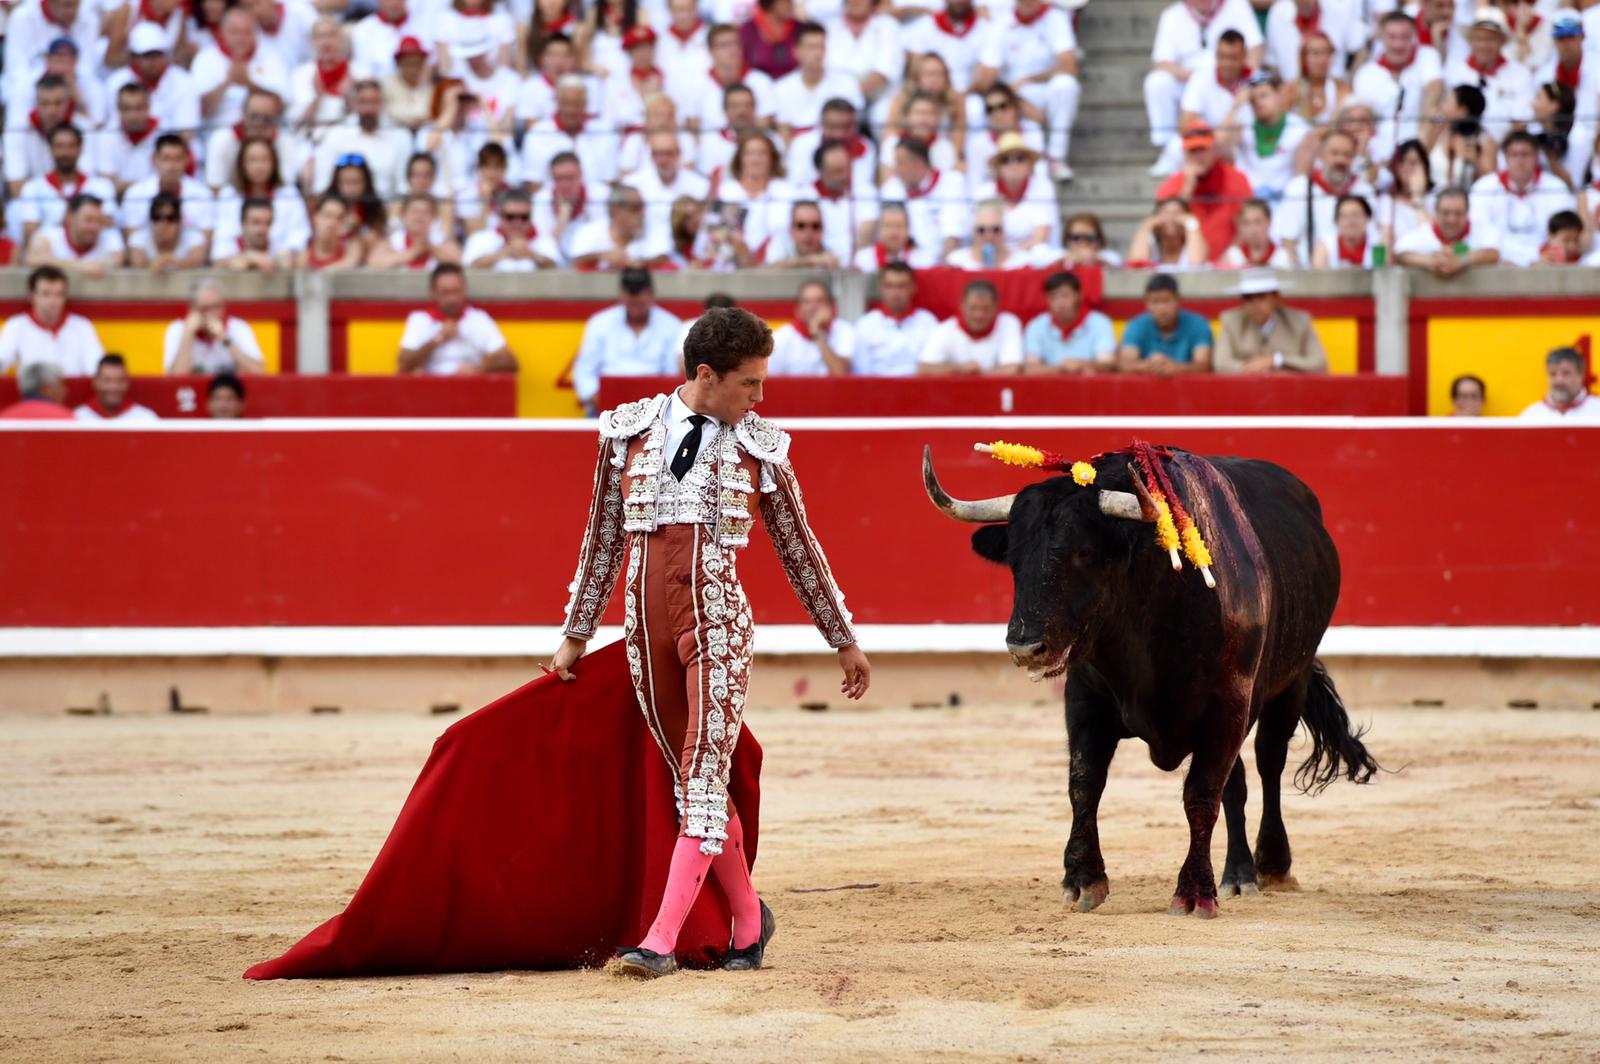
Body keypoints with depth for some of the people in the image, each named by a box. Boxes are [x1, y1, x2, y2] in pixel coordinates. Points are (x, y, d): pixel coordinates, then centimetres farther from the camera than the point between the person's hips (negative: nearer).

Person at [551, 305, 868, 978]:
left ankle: (662, 941, -16)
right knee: (696, 781, 9)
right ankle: (748, 922, 24)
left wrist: (845, 641, 14)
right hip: (647, 623, 2)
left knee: (705, 779, -12)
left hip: (717, 623, -2)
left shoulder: (759, 448, 2)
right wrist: (576, 634, 15)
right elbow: (604, 538, 13)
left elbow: (799, 550, 10)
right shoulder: (630, 432, 4)